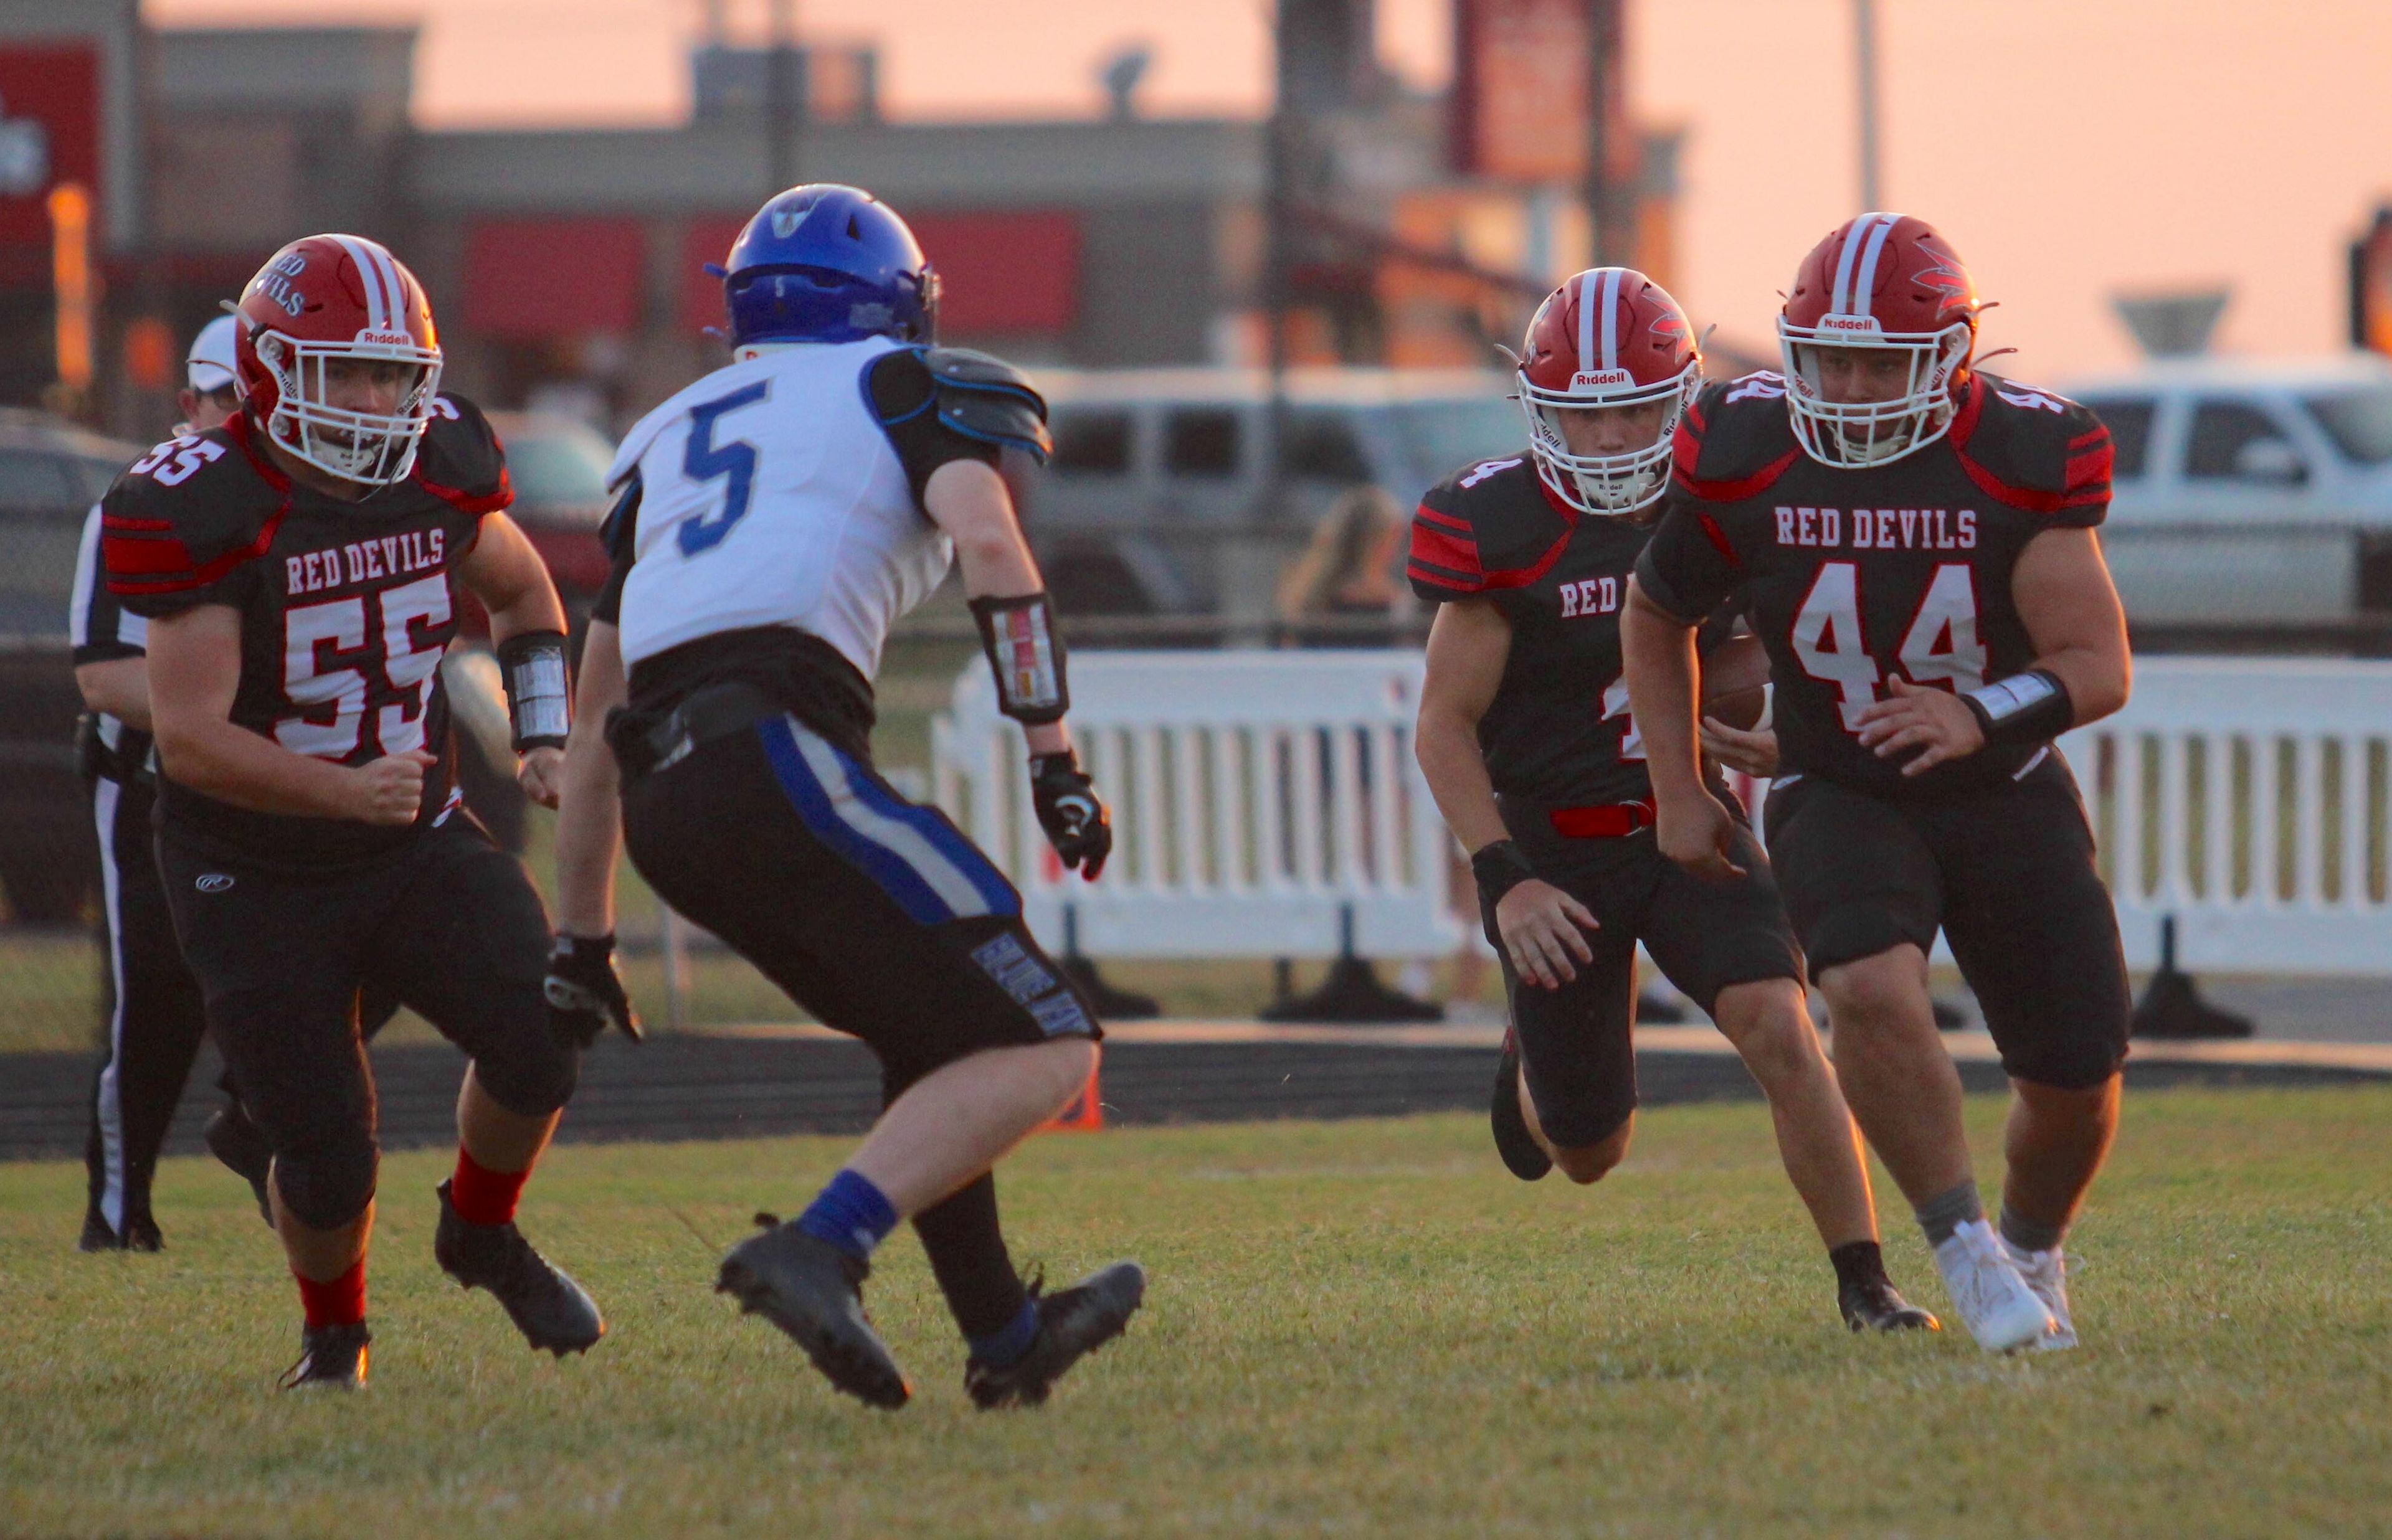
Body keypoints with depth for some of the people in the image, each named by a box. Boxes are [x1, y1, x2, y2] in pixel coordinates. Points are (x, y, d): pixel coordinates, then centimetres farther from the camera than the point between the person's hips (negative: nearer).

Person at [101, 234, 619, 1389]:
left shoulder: (440, 462, -6)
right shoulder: (202, 510, -23)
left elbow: (520, 595, 16)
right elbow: (189, 736, -27)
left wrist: (543, 735, 1)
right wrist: (348, 789, -40)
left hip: (417, 847, 4)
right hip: (256, 879, -4)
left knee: (539, 1035, -18)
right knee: (327, 1163, -6)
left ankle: (482, 1238, 13)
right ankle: (333, 1333, 27)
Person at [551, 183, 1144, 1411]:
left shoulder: (672, 437, 31)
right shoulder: (904, 388, 15)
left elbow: (592, 729, 32)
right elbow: (988, 545, -7)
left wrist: (580, 944, 37)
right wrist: (1056, 761, -7)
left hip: (666, 800, 7)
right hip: (778, 752, -7)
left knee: (935, 1041, 26)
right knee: (1039, 1048, -5)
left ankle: (1002, 1333, 32)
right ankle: (820, 1250, -23)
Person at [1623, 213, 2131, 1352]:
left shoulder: (2022, 459, -17)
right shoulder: (1746, 458, -12)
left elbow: (2099, 668, -20)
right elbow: (1657, 615, 7)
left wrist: (1980, 716, -39)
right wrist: (1677, 793, 5)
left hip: (2003, 796, 1)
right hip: (1839, 799, -1)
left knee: (2076, 1075, 1)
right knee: (1871, 989, -31)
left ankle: (2034, 1249, 33)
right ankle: (1964, 1249, -17)